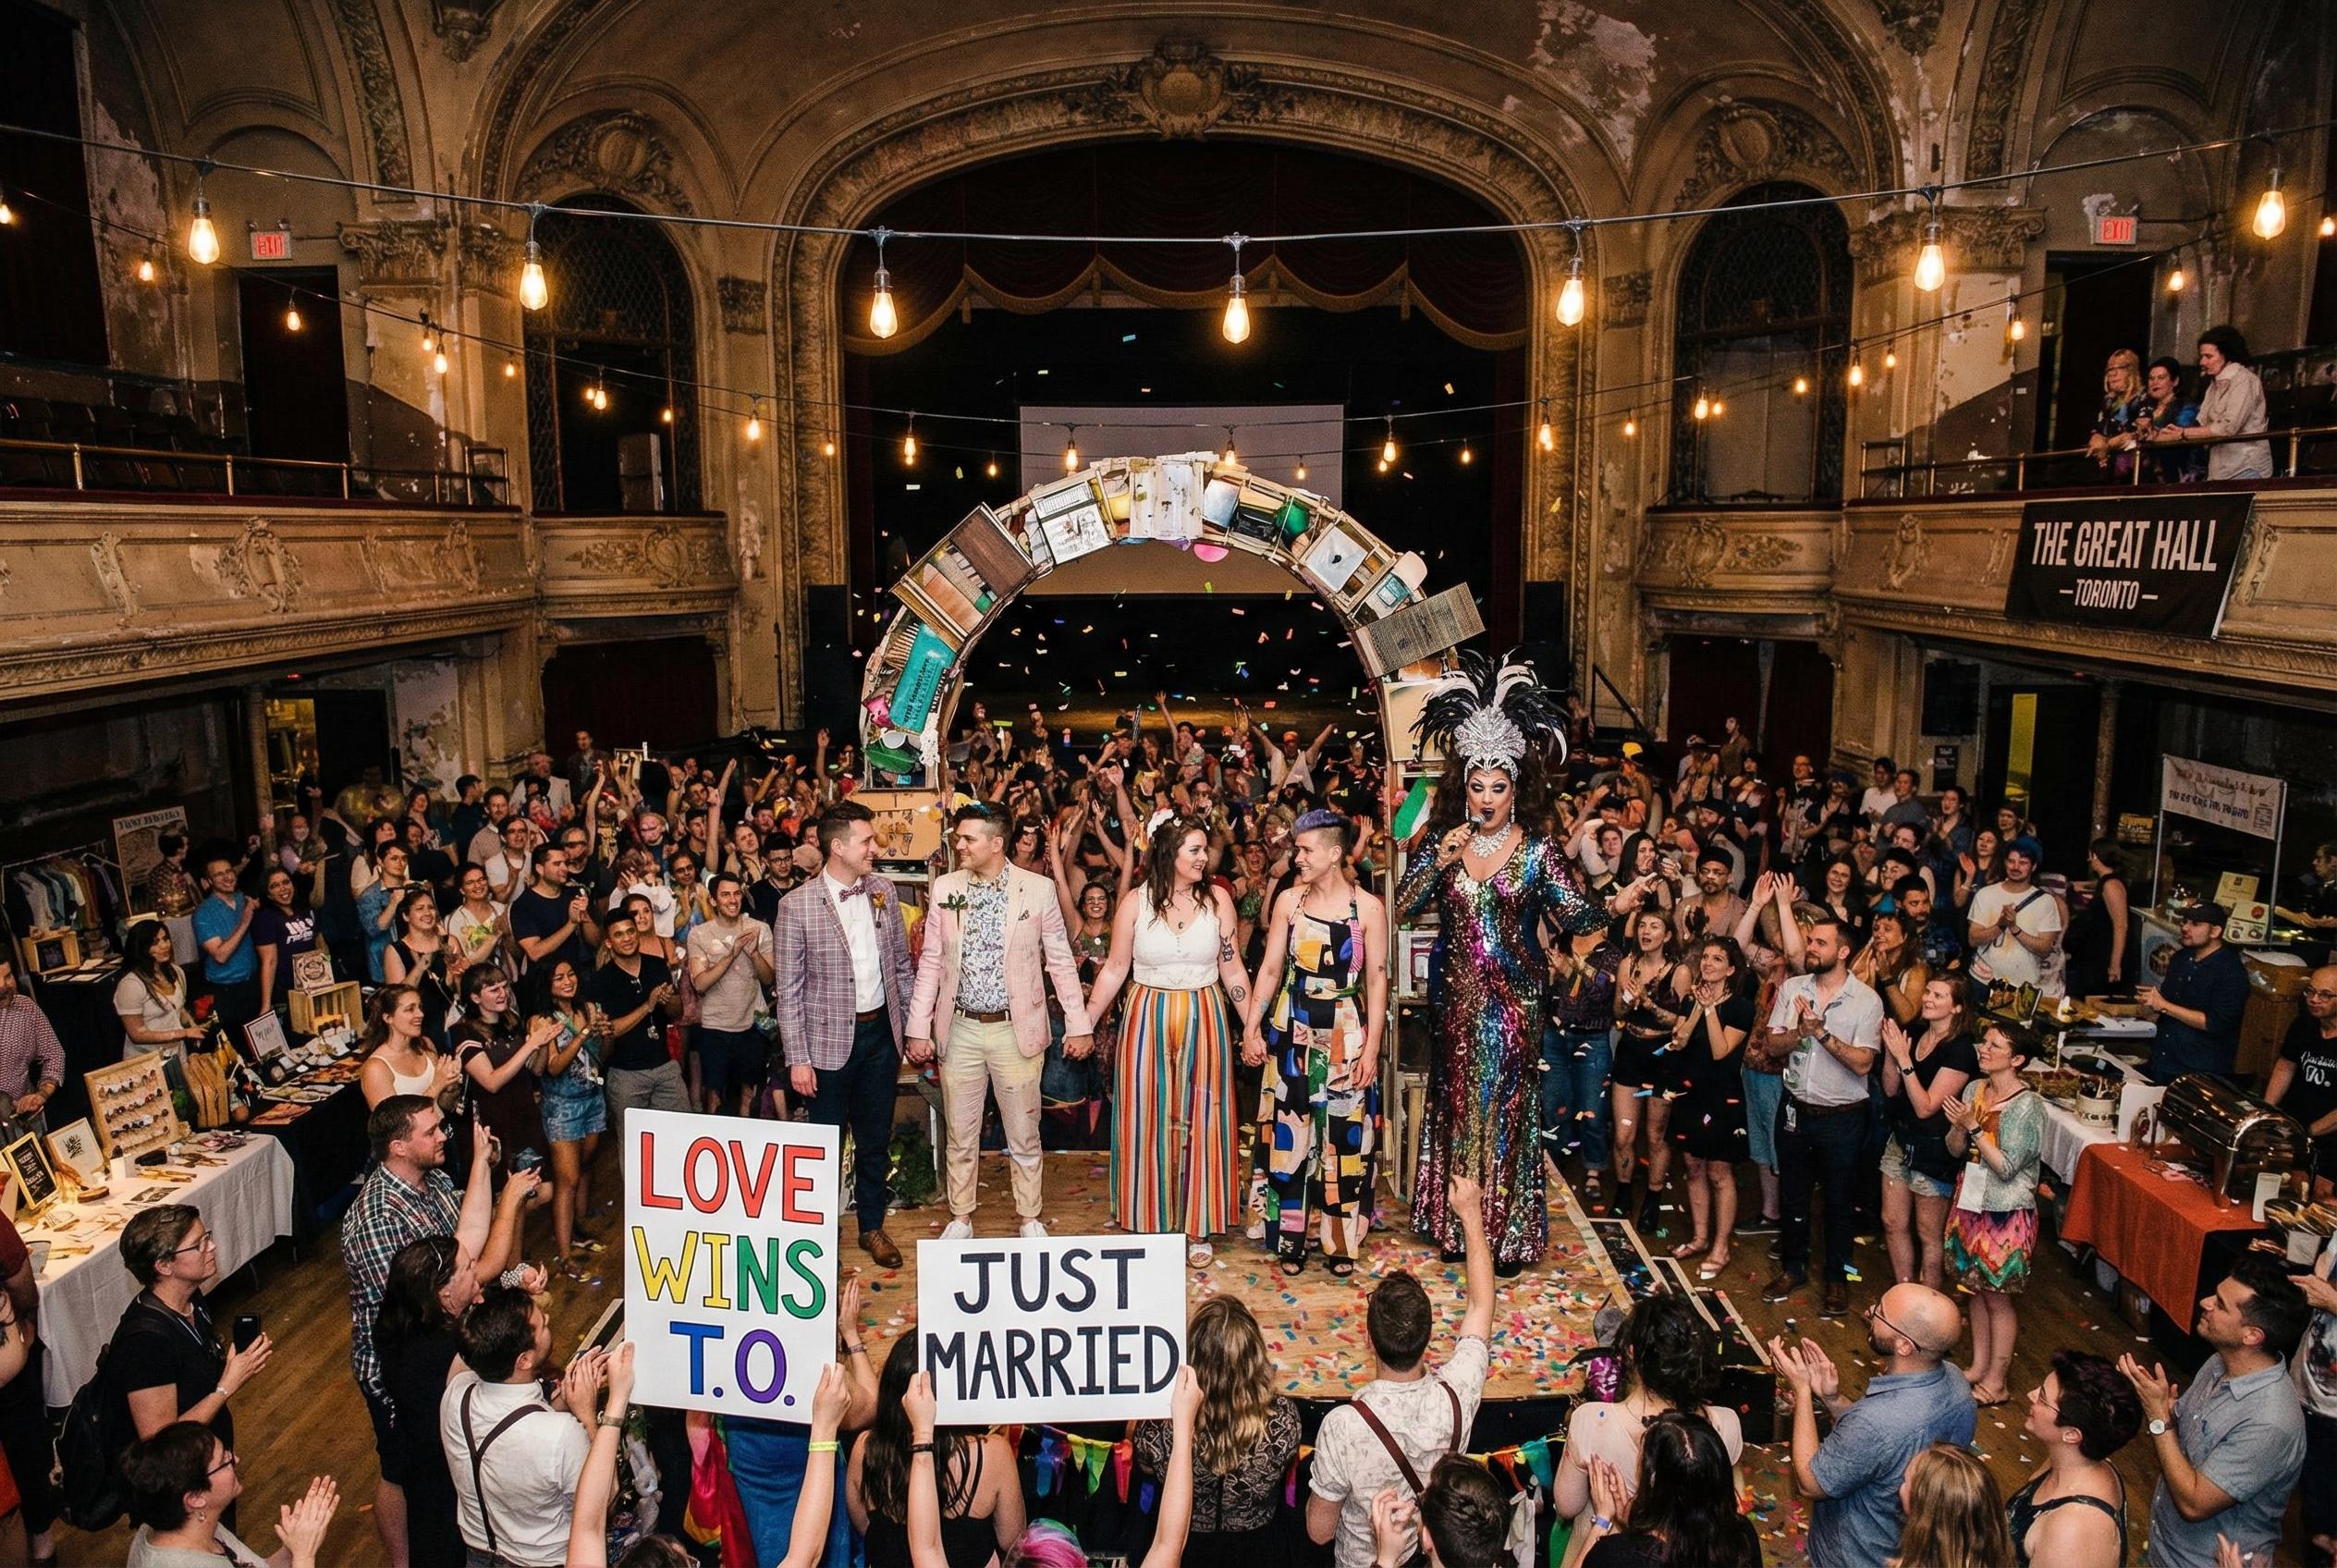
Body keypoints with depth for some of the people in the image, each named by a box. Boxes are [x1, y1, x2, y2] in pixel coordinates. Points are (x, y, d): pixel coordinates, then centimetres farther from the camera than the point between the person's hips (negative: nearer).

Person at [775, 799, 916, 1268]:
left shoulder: (884, 892, 1)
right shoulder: (797, 906, -12)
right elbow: (789, 989, -10)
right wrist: (797, 1059, -11)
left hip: (881, 1033, 4)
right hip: (829, 1039, -4)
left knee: (875, 1140, 15)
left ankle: (872, 1226, 32)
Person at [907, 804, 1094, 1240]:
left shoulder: (1039, 889, -6)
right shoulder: (945, 887, 1)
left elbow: (1060, 961, -1)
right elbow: (931, 962, 5)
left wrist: (1079, 1025, -2)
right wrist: (918, 1028, 2)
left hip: (1016, 1031, -2)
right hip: (960, 1029, 2)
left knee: (1024, 1136, 9)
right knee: (960, 1136, 12)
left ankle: (1030, 1219, 27)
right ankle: (960, 1219, 30)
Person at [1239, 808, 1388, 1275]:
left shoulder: (1369, 908, -6)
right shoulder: (1289, 900, 1)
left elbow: (1377, 981, -4)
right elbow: (1270, 968, 4)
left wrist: (1371, 1049, -8)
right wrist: (1251, 1028, -3)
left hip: (1346, 1036, -2)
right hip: (1292, 1031, 2)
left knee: (1345, 1139, 5)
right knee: (1289, 1135, 6)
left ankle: (1341, 1241, 19)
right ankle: (1292, 1239, 18)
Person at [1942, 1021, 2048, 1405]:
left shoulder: (2027, 1105, -18)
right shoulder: (1975, 1090, 2)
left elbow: (2006, 1167, -20)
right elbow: (1955, 1150, 5)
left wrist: (1975, 1127, -22)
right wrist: (1959, 1127, -14)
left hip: (2005, 1212, -6)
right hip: (1971, 1203, 6)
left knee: (1997, 1296, 5)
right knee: (1977, 1289, 16)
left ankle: (1996, 1381, 17)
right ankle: (1979, 1366, 29)